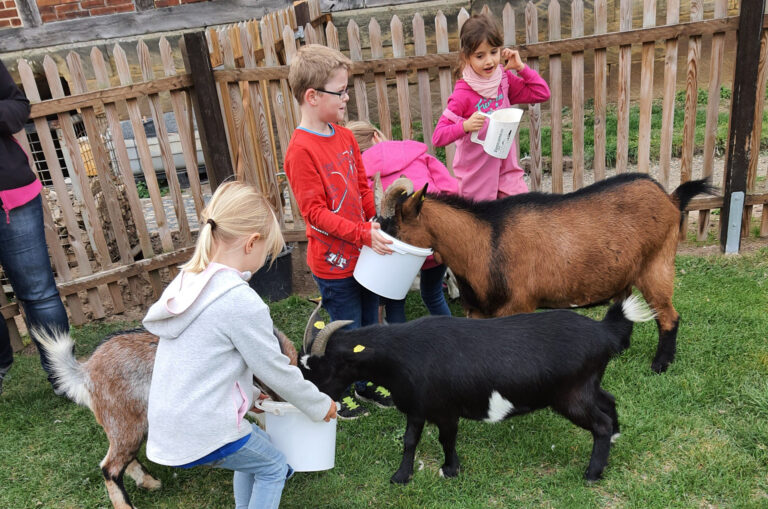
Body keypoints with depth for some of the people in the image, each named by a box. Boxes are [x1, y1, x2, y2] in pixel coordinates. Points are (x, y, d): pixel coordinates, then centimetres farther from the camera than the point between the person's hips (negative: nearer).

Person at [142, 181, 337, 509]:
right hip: (203, 435, -7)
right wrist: (320, 406, 4)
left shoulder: (187, 282, 3)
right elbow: (277, 371, -12)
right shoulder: (242, 302, -22)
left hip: (166, 427, 8)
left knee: (256, 448, 28)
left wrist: (249, 393, 23)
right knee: (274, 466, 17)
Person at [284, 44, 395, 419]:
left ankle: (366, 382, 41)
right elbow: (314, 212, -22)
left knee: (369, 321, 20)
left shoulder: (344, 136, 5)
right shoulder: (301, 150, -20)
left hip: (364, 252, 7)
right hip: (333, 260, -7)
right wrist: (363, 234, -25)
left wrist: (375, 223, -1)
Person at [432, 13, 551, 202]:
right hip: (476, 175, -4)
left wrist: (520, 67, -6)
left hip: (506, 167, 5)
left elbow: (542, 93, 3)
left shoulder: (504, 79, -1)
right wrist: (465, 126, -38)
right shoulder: (463, 93, -19)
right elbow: (438, 137, -21)